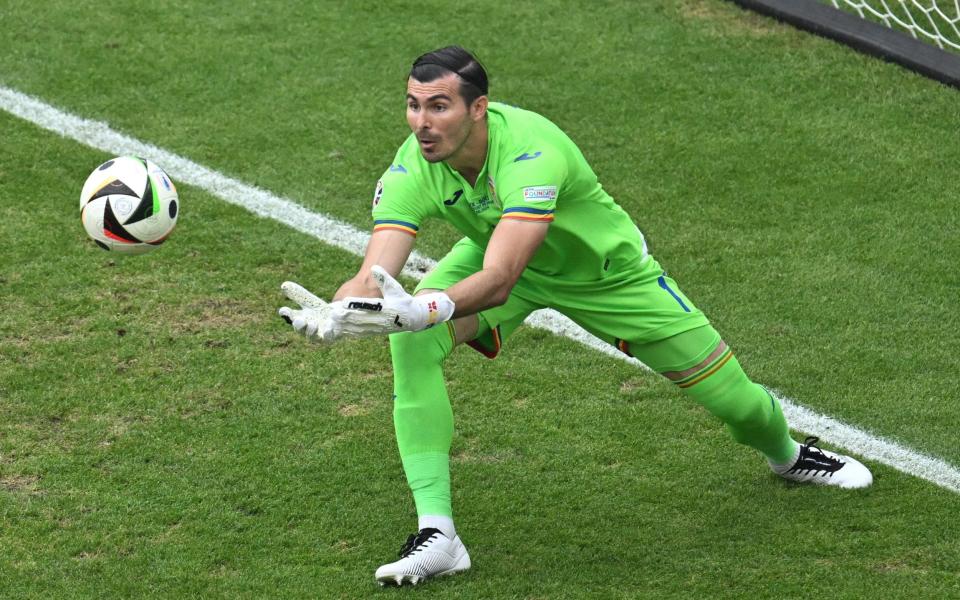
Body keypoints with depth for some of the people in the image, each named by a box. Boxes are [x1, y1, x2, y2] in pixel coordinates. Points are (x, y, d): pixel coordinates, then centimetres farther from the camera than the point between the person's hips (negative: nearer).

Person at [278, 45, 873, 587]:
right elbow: (374, 276, -38)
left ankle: (787, 451, 43)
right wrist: (333, 313, -61)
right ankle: (437, 533, -22)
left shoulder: (532, 151, -43)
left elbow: (498, 278, -53)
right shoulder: (412, 170, -29)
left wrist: (426, 308, -72)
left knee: (733, 398, 2)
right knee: (411, 339, -28)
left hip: (608, 272, -3)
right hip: (493, 254, 3)